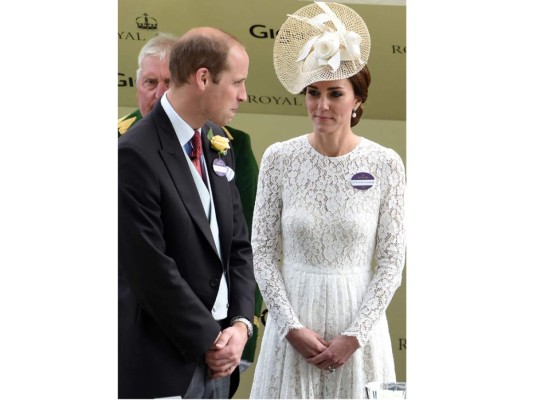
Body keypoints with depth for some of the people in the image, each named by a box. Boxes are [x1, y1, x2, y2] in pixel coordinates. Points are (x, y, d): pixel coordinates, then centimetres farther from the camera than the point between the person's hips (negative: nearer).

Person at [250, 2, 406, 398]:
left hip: (360, 318, -1)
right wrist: (292, 327, -9)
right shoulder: (279, 159, -2)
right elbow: (263, 251, -1)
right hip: (293, 317, 1)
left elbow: (392, 261, -4)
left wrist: (354, 336, -10)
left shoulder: (386, 165, -5)